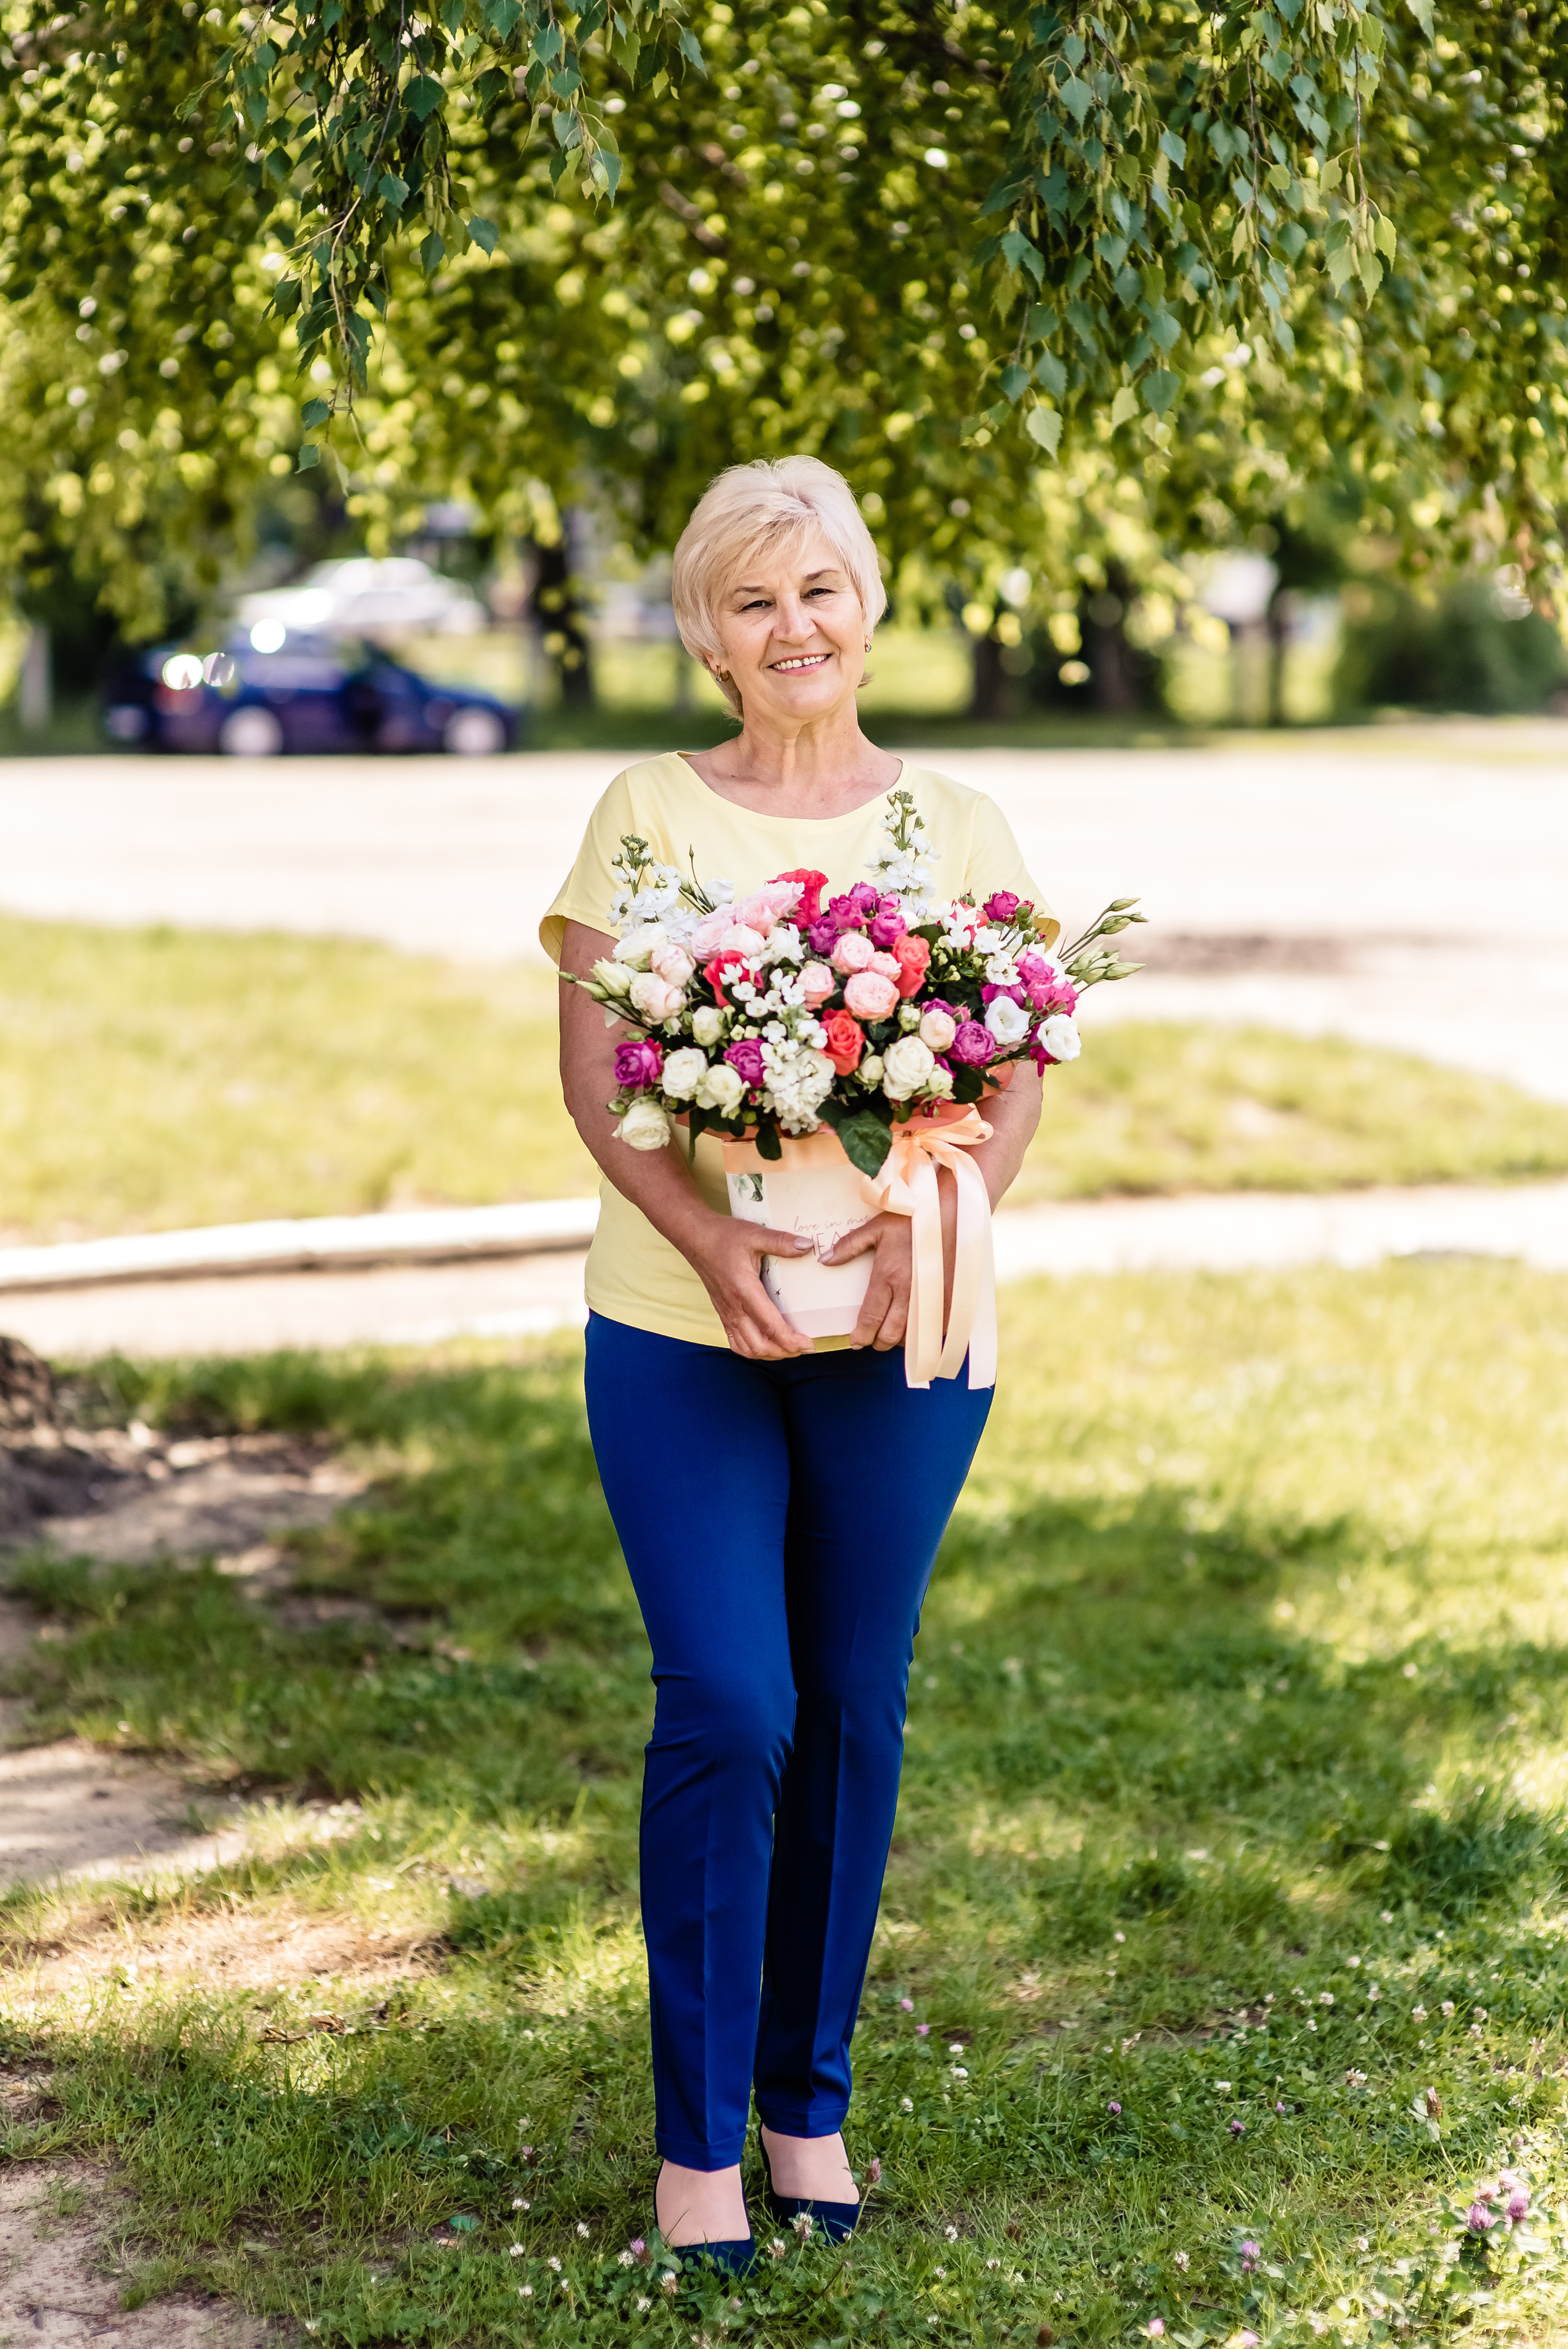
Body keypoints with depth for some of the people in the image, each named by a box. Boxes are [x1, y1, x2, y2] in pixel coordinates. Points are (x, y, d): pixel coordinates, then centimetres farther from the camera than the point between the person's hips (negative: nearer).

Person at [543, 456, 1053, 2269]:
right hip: (678, 1331, -2)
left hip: (898, 1339, 2)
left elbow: (1020, 1067, 3)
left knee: (852, 1711, 8)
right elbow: (589, 1064, -3)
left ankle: (810, 2103, 23)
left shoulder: (958, 825, 7)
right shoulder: (650, 812, 3)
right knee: (724, 1710, -7)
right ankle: (696, 2142, 4)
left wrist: (936, 1221, -16)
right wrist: (707, 1235, -19)